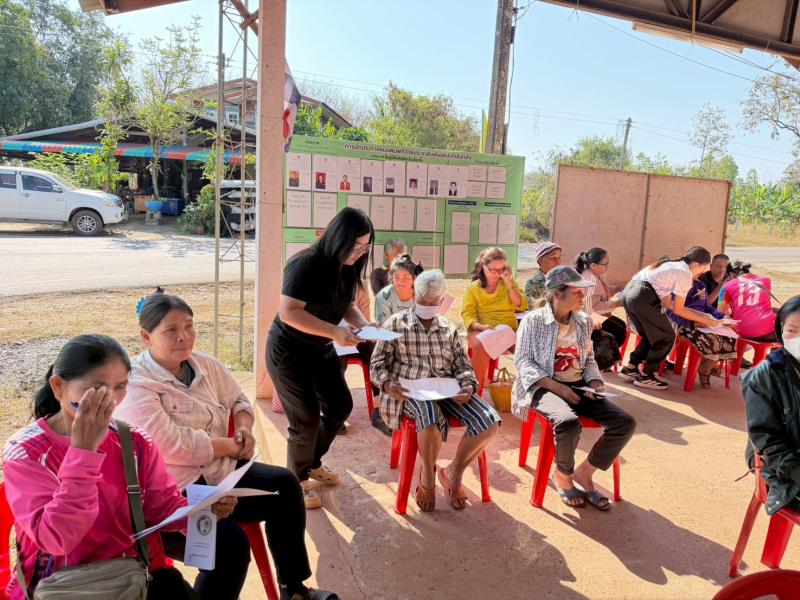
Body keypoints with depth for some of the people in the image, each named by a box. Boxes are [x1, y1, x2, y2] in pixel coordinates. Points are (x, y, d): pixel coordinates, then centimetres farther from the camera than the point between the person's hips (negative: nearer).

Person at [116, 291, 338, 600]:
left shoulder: (205, 365, 6)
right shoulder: (135, 385, -17)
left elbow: (238, 400, 20)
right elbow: (172, 445, -25)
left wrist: (244, 427, -4)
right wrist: (234, 445, -15)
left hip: (218, 472, 8)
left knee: (284, 483, -4)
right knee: (230, 541, -28)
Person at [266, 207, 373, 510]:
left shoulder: (347, 268, -3)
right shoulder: (306, 264, -26)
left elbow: (347, 306, 10)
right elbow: (288, 312, -31)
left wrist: (364, 325, -11)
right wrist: (335, 332, -35)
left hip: (321, 350, 8)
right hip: (288, 351, -8)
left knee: (340, 405, 13)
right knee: (307, 418, -3)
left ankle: (313, 462, 36)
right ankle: (298, 479, 23)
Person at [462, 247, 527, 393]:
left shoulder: (510, 283, 15)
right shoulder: (473, 288, 9)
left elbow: (521, 307, 2)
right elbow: (468, 316, -1)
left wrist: (509, 284, -6)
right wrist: (481, 326, -22)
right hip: (482, 331, -1)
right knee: (481, 344, -37)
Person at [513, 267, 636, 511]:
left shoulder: (584, 321, 11)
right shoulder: (533, 320, -5)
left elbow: (589, 360, 19)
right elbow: (523, 361, -10)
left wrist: (595, 382, -2)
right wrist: (555, 386, -21)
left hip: (578, 386, 6)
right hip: (545, 386, -6)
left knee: (625, 423, -15)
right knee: (569, 424, -36)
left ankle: (584, 473, 5)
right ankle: (563, 474, -2)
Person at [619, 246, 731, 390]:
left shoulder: (671, 265, 26)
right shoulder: (685, 274, -1)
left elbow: (666, 302, 26)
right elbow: (678, 309, 3)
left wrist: (697, 314, 28)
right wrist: (705, 321, 12)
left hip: (629, 292, 9)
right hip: (643, 298, -9)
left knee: (650, 335, 24)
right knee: (666, 337, 9)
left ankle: (630, 369, 25)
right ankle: (645, 376, 15)